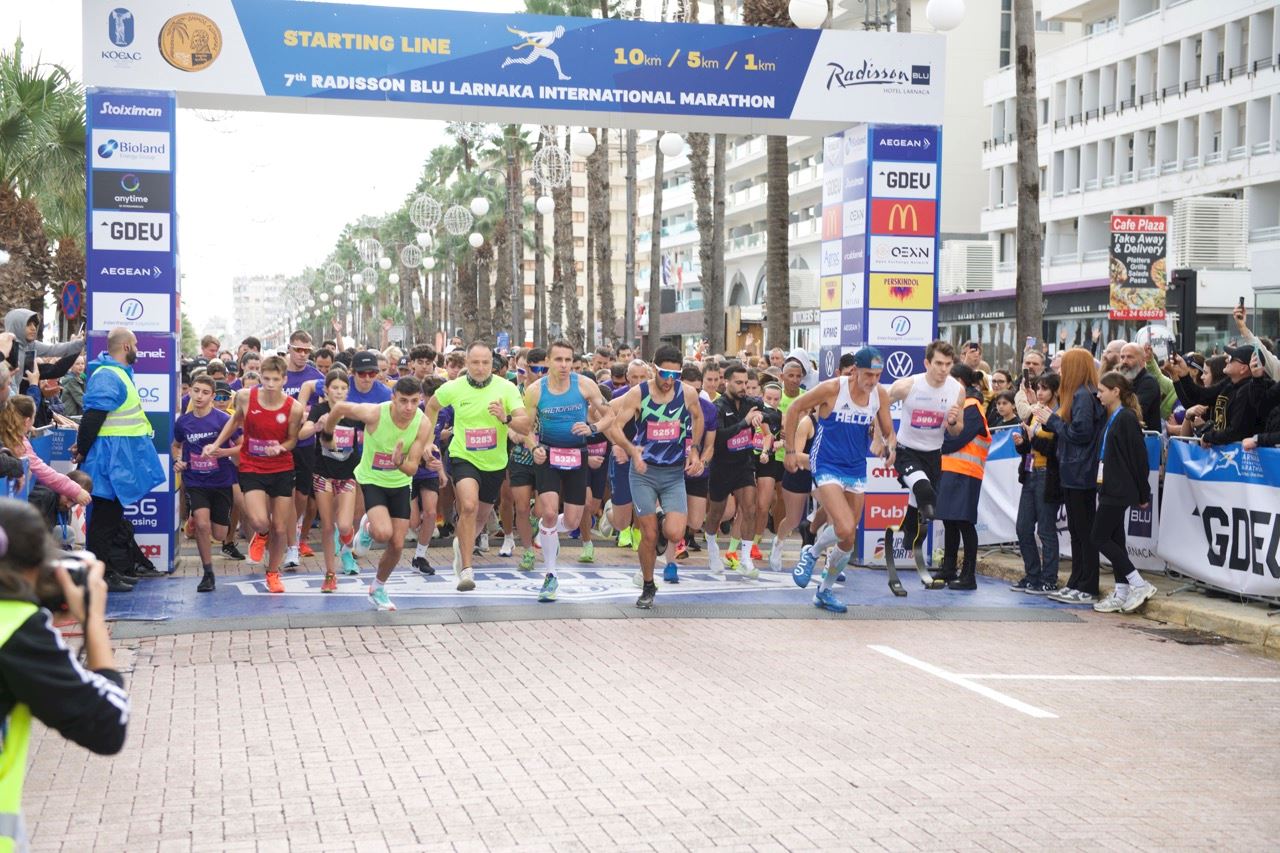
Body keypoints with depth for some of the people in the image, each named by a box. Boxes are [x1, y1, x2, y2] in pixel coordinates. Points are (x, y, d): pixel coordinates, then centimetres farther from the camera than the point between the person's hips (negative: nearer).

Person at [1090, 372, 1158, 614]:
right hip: (1111, 489, 10)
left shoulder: (1126, 418, -14)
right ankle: (1121, 594, 15)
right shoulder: (1113, 418, 15)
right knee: (1114, 539, 10)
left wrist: (1143, 494, -13)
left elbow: (1139, 456, -15)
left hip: (1120, 491, -10)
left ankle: (1139, 585, -5)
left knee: (1101, 538, -8)